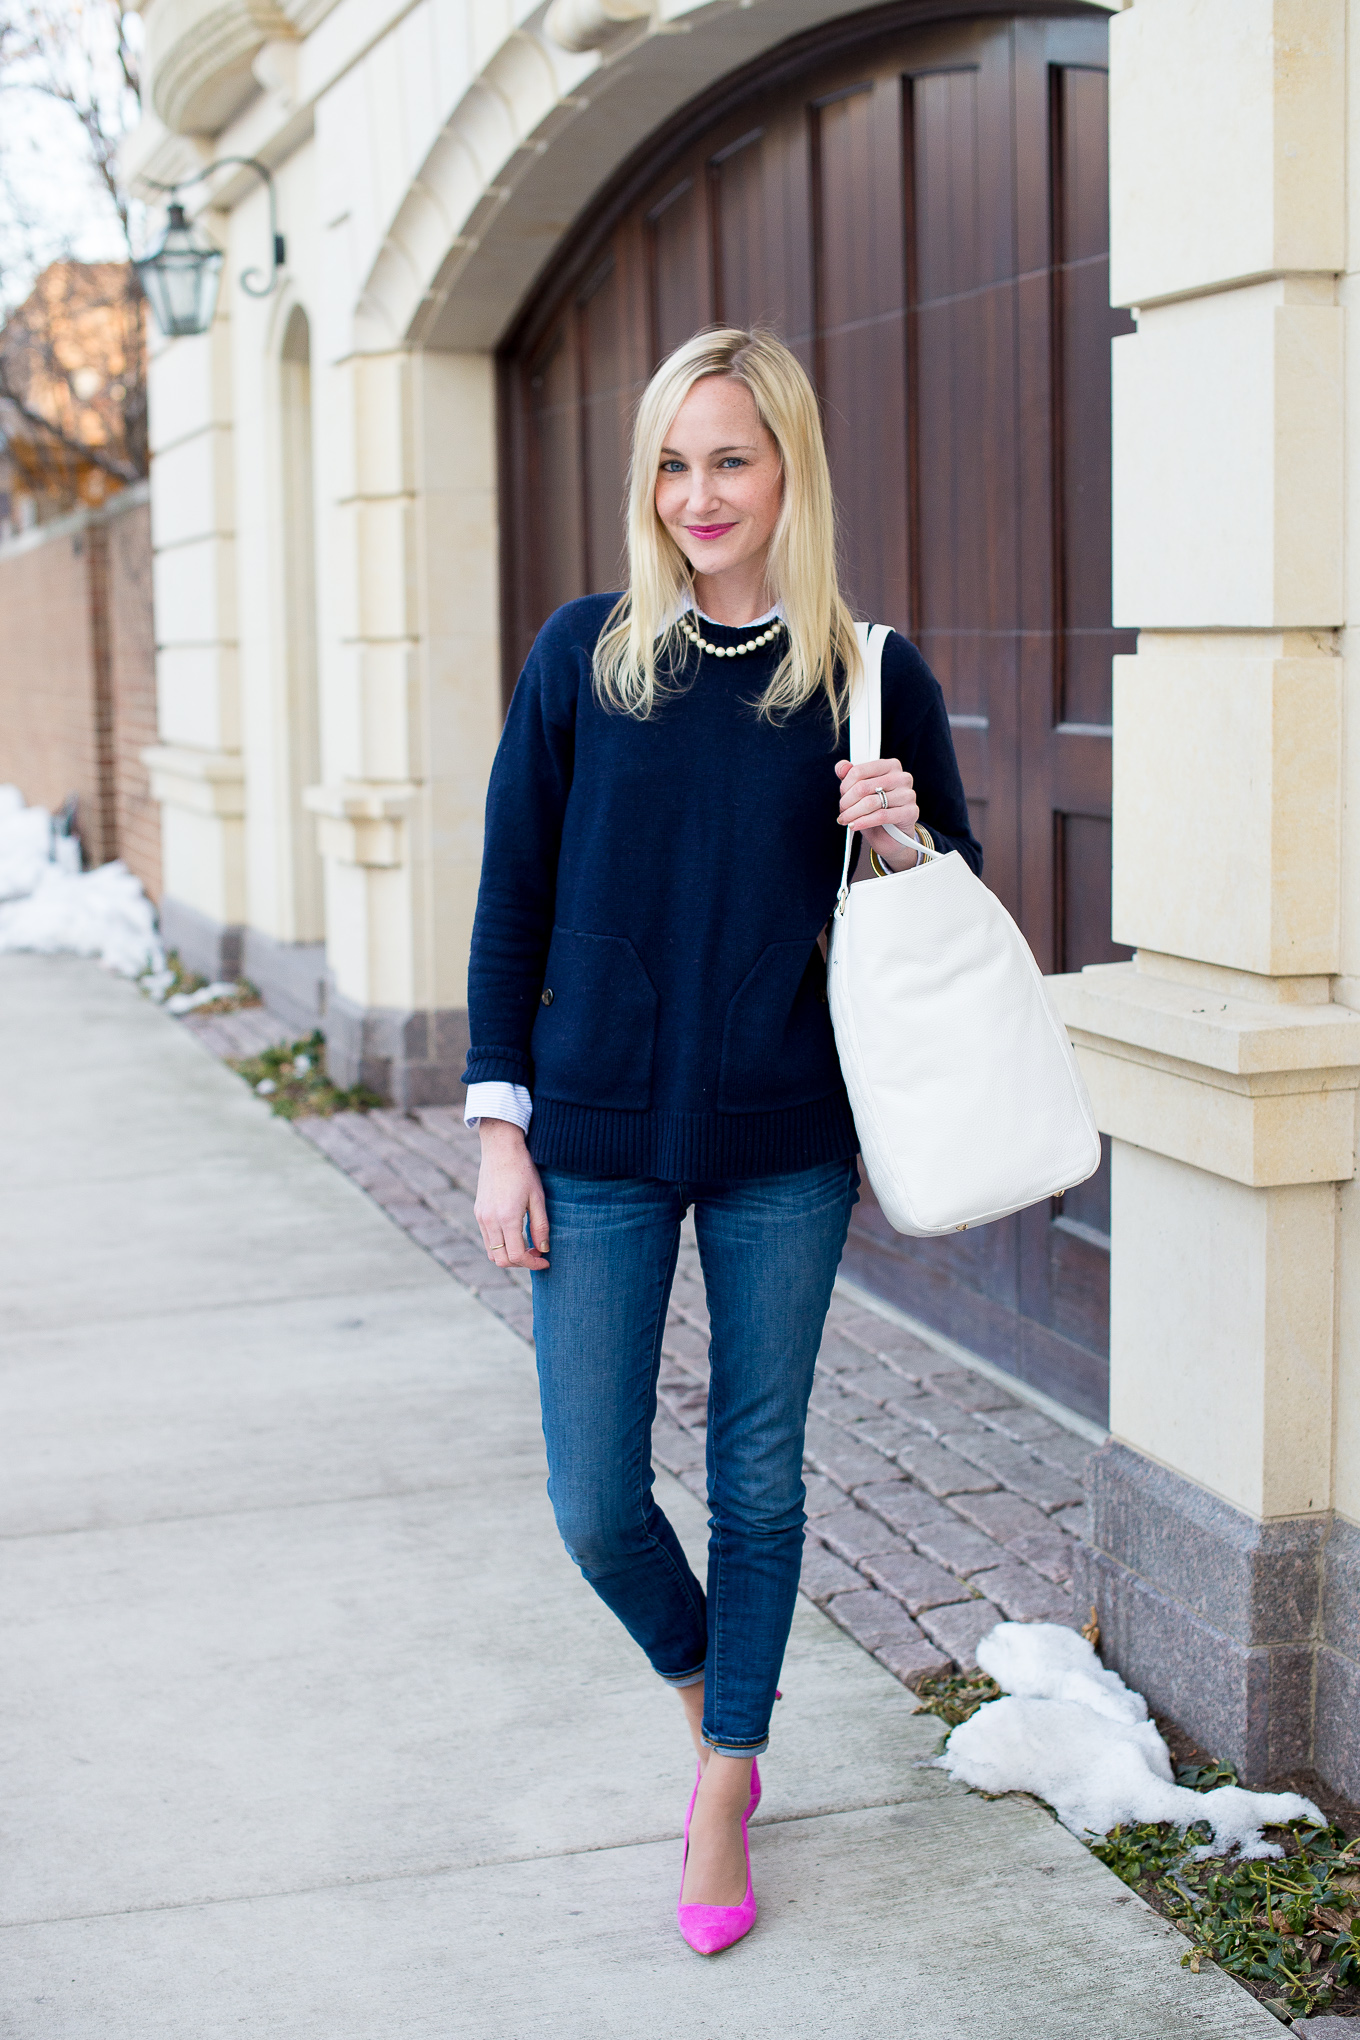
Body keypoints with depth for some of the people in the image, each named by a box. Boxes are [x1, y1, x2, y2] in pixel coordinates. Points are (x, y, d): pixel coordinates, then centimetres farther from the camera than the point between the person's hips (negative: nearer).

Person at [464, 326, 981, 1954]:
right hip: (598, 1144, 0)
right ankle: (707, 1694, 36)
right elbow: (513, 901, 2)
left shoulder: (874, 678, -1)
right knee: (595, 1503, 4)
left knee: (757, 1479, 10)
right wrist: (498, 1125, -2)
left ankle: (723, 1790, 29)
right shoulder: (583, 656, -1)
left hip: (786, 1149, 0)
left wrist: (905, 845, -14)